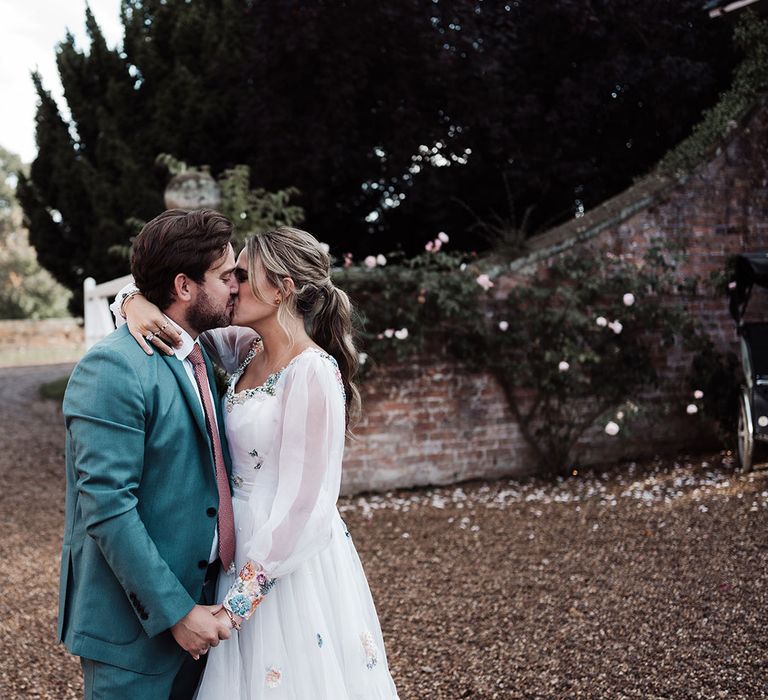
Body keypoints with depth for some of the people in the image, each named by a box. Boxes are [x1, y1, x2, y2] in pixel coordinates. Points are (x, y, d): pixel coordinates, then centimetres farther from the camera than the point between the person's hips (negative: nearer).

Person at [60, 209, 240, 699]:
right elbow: (107, 508, -23)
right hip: (135, 622, -8)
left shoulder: (199, 356, 9)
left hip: (199, 602, 8)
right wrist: (175, 612, -21)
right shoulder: (113, 369, -19)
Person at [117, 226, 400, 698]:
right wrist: (137, 304, -13)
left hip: (290, 563, -7)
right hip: (247, 548, 8)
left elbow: (303, 509, -22)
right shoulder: (249, 349, 2)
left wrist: (238, 599, -19)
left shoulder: (313, 373, -21)